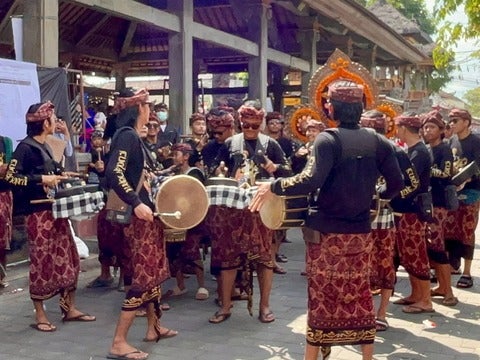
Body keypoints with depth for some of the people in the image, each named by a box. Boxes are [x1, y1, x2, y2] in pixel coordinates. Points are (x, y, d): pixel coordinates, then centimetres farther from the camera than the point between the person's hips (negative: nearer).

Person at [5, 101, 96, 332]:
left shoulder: (44, 146, 13)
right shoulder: (25, 147, -12)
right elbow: (10, 177, -18)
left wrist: (60, 175, 9)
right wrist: (42, 179, -22)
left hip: (55, 209, 9)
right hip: (38, 212, -9)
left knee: (67, 258, 10)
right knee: (42, 262, -3)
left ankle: (69, 308, 20)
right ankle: (40, 315, 8)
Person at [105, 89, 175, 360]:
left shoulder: (135, 137, 14)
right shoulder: (126, 135, -15)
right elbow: (114, 174, -26)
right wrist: (136, 203, -29)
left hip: (148, 212, 10)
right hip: (137, 215, -10)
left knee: (155, 271, 18)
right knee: (144, 276, -9)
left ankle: (153, 328, 31)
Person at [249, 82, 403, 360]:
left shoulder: (328, 139, -14)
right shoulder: (377, 142, 2)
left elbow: (311, 181, -26)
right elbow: (396, 184, 3)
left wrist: (274, 187, -17)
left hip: (327, 232, -4)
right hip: (361, 232, 5)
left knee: (322, 294, 4)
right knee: (361, 292, 14)